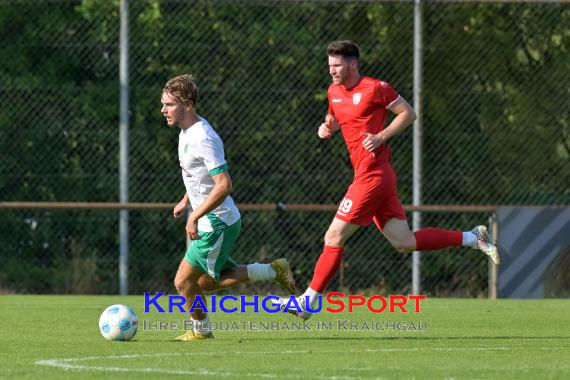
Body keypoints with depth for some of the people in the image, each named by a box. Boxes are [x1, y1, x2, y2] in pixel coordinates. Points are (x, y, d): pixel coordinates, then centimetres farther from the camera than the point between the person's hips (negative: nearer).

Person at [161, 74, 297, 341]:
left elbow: (223, 185, -29)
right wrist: (186, 201, 20)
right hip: (211, 223, 10)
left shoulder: (202, 139, -24)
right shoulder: (187, 131, 7)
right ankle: (273, 271, 19)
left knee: (183, 282, -6)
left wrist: (195, 217, -27)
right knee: (206, 282, 17)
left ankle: (200, 330, 16)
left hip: (217, 224, -10)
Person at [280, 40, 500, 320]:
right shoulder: (334, 92, 14)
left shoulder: (375, 88, -9)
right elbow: (334, 119, 32)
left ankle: (307, 302, -1)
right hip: (367, 175, 9)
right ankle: (472, 238, 15)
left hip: (373, 176, -9)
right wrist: (327, 128, 9)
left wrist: (381, 136, -16)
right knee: (404, 243, 7)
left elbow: (408, 113, -4)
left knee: (334, 238, -7)